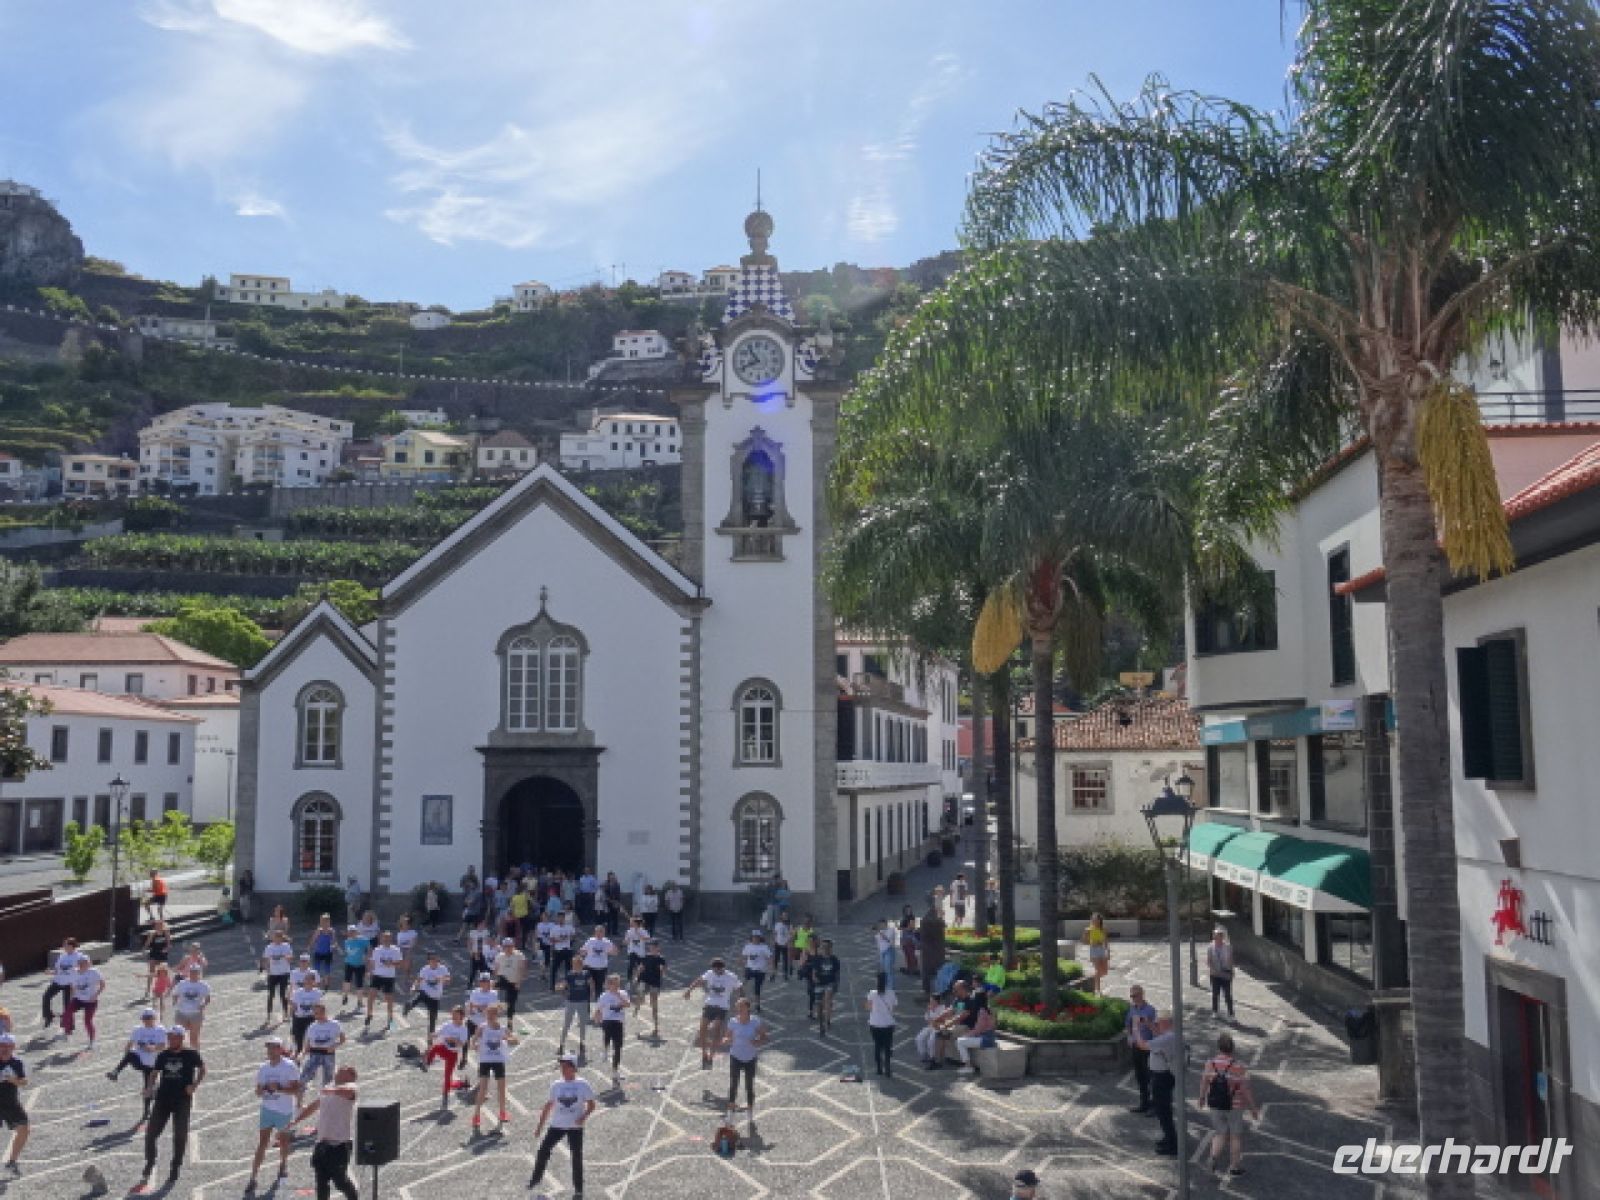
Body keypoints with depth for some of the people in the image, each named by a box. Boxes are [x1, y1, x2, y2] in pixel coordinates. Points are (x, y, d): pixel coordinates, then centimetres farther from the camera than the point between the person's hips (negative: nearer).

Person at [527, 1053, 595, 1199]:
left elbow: (591, 1104, -2)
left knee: (576, 1156, 0)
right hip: (557, 1125, 3)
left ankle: (578, 1188, 13)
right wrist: (540, 1126, 8)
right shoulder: (556, 1085, 2)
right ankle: (536, 1178, 18)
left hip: (575, 1126, -3)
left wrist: (584, 1116, -21)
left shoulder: (582, 1085, -6)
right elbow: (548, 1106, 9)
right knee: (543, 1150, -4)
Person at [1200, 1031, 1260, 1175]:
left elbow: (1204, 1083, 0)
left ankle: (1215, 1155, -3)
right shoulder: (1238, 1066, -22)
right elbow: (1246, 1090, -17)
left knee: (1220, 1133, 19)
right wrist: (1254, 1108, -3)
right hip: (1235, 1107, -3)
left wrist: (1202, 1098, 19)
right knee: (1236, 1136, 16)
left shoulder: (1210, 1063, -11)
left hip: (1215, 1106, 3)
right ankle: (1234, 1166, 25)